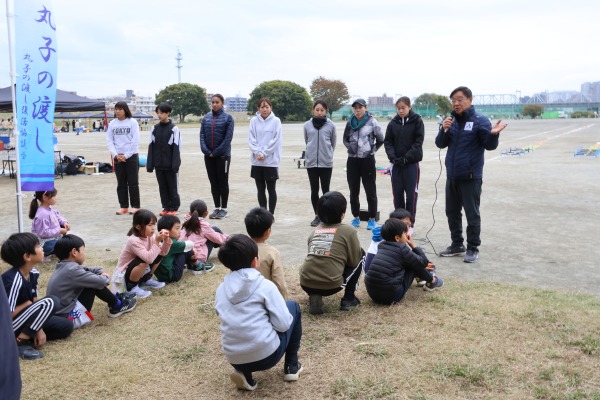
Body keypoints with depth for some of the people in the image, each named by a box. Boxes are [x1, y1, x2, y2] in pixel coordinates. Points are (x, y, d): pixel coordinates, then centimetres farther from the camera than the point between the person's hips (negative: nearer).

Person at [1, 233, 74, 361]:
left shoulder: (33, 273, -1)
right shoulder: (13, 280, -27)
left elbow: (35, 302, 6)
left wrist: (39, 329, -4)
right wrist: (27, 304, -12)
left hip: (22, 321, 9)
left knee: (66, 326, 6)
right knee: (50, 302, -24)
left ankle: (23, 336, 1)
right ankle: (19, 342, -16)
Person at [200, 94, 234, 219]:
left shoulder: (228, 118, -5)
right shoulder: (206, 118, 7)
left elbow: (228, 137, -11)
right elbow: (202, 135, 5)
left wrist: (216, 152, -14)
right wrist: (206, 151, -8)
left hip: (223, 155, -4)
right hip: (208, 156, 4)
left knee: (223, 182, 4)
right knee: (213, 182, 9)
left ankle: (224, 209, 13)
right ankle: (217, 208, 18)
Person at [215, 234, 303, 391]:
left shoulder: (221, 289, 7)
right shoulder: (265, 285, -7)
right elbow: (283, 325, -9)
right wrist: (287, 310, 13)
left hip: (234, 359, 4)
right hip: (267, 355, -4)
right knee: (293, 307, 19)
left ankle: (244, 373, 14)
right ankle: (291, 366, 25)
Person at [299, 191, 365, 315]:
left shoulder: (314, 231, 15)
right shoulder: (348, 231, 2)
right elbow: (354, 260, 7)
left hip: (306, 284, 4)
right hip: (331, 285, -4)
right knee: (361, 254, 19)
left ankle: (314, 297, 14)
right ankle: (348, 299, 19)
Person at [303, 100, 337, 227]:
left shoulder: (331, 125, -2)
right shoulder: (307, 125, 2)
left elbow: (333, 143, 8)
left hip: (326, 162, -2)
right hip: (311, 162, 2)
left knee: (325, 190, 4)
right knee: (314, 190, 8)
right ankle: (317, 215, 18)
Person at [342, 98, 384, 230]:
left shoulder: (372, 122, -7)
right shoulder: (350, 122, 5)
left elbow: (380, 140, 2)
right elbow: (345, 139, 19)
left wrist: (372, 149, 2)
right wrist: (351, 148, 8)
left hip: (368, 160, -4)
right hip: (352, 160, 4)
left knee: (370, 191, 3)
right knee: (353, 191, 10)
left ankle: (372, 219, 12)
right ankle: (356, 217, 23)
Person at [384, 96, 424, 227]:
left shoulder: (417, 121, -4)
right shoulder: (393, 123, 5)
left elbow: (418, 142, -9)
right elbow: (387, 141, 5)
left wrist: (407, 157, -17)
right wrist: (392, 156, -11)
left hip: (412, 163, -3)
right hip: (396, 163, 3)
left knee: (411, 194, -1)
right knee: (397, 193, 8)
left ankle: (410, 223, 8)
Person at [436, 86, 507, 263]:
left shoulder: (480, 120, -8)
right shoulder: (451, 120, 8)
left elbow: (489, 145, -11)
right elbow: (440, 144, 6)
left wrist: (493, 134, -31)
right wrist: (444, 130, -12)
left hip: (470, 177, -6)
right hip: (452, 176, 6)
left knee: (472, 214, 1)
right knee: (452, 212, 15)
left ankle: (472, 248, 13)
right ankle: (457, 245, 29)